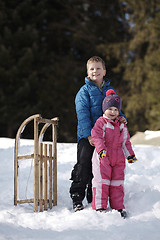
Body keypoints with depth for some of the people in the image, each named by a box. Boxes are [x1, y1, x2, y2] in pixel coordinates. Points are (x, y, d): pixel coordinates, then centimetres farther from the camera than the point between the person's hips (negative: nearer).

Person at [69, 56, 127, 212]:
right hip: (86, 136, -4)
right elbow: (82, 114, -10)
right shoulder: (84, 91, -2)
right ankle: (77, 199, -2)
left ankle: (94, 199, 20)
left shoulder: (110, 91, 12)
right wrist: (88, 134, -20)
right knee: (84, 165, -9)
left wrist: (121, 117, -5)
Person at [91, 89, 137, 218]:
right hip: (103, 156, -5)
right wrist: (101, 149, -30)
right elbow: (97, 137, -15)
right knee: (102, 181, -6)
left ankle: (118, 206, 16)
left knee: (117, 182, 8)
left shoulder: (122, 125, 14)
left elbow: (126, 141, 21)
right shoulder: (101, 122, -4)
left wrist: (130, 154, 15)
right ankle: (99, 206, -3)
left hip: (118, 158, 5)